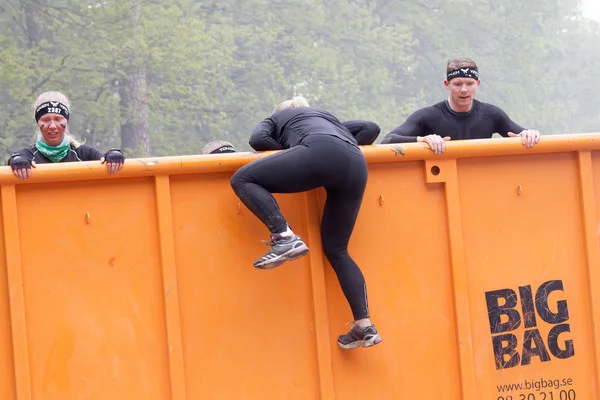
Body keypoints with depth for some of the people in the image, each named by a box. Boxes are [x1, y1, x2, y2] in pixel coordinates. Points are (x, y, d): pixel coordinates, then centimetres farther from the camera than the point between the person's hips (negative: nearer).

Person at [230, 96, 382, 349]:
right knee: (336, 249, 15)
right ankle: (364, 326, 4)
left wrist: (285, 150, 28)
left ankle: (285, 237, -21)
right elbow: (370, 128, 34)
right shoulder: (328, 117, 45)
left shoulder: (278, 117, 33)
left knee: (243, 179, 1)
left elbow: (257, 139, 13)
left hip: (321, 154, -6)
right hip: (356, 165, 6)